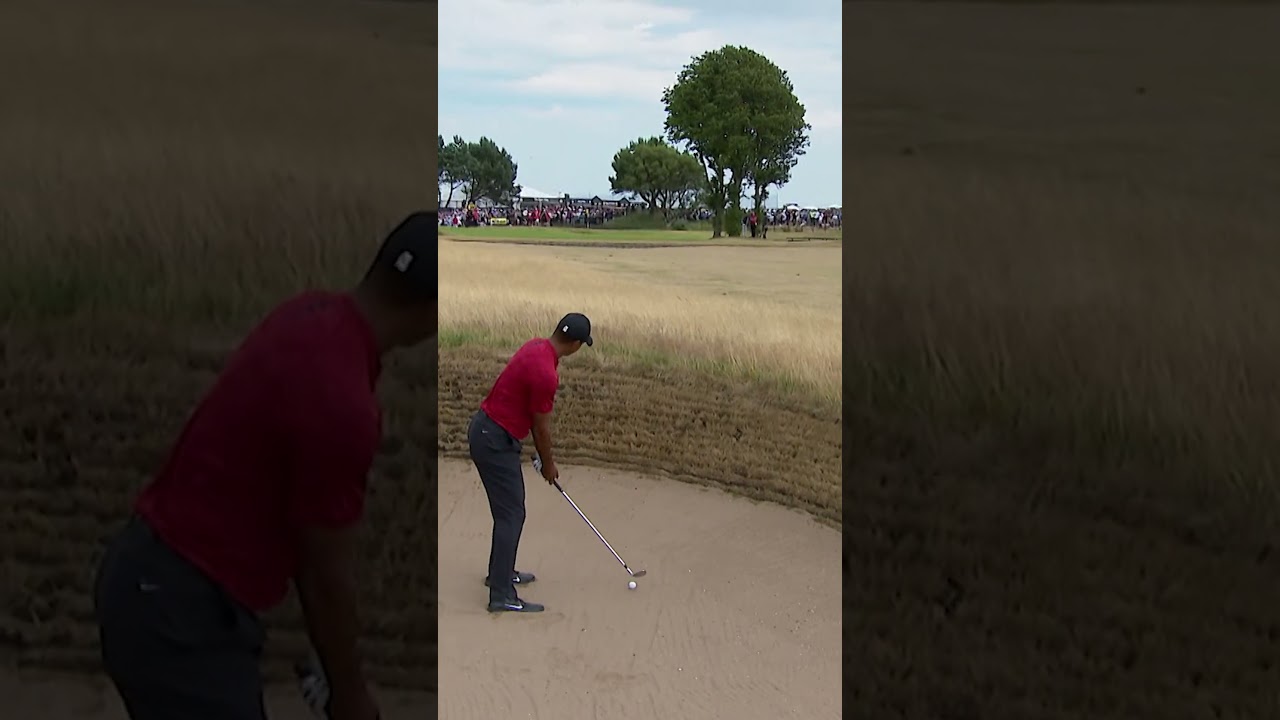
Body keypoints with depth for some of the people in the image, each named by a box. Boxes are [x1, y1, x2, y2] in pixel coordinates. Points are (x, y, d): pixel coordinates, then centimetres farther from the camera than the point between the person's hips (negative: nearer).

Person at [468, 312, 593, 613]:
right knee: (511, 514, -6)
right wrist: (549, 464, 4)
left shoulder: (536, 346, 5)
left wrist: (544, 456, 18)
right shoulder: (545, 373, -25)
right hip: (495, 441, -10)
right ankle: (502, 595, -4)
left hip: (486, 429, 10)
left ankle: (500, 572, 32)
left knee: (508, 509, 20)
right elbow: (542, 428, -13)